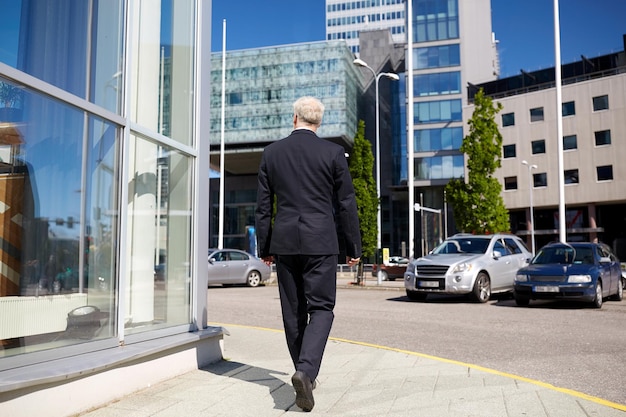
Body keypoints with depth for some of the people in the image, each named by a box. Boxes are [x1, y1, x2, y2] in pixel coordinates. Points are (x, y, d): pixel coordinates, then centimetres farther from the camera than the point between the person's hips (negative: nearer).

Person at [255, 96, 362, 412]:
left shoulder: (271, 153, 5)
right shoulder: (333, 152, -1)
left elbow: (263, 206, 7)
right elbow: (346, 205, 0)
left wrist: (264, 248, 14)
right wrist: (353, 248, 8)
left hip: (284, 242, 3)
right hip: (320, 242, -2)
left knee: (293, 312, 12)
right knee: (321, 309, 2)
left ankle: (305, 374, 23)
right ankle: (306, 370, -17)